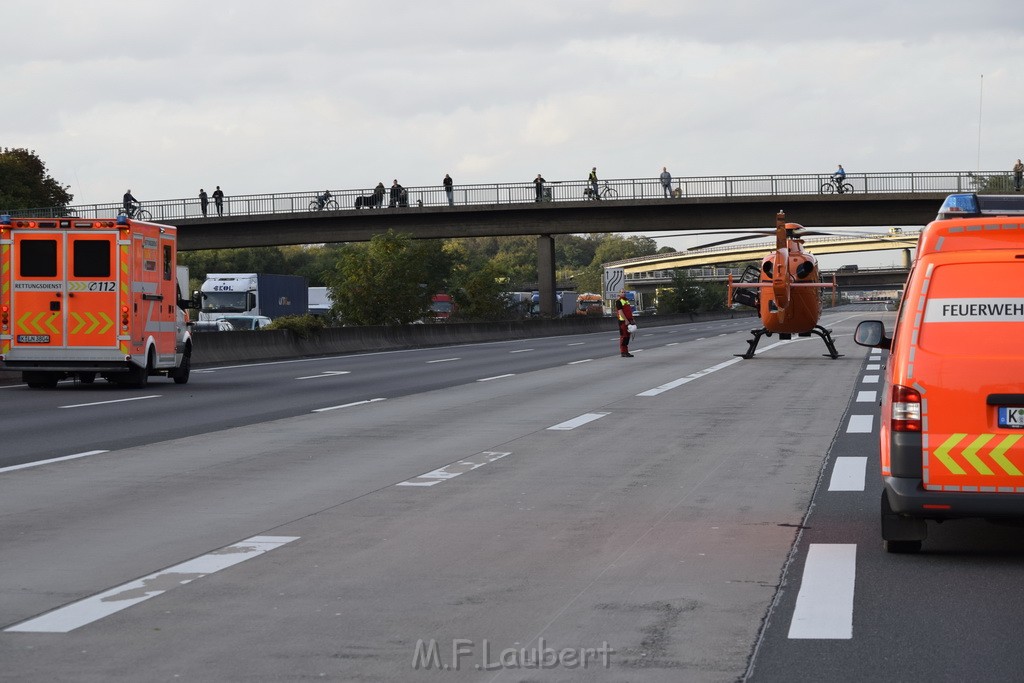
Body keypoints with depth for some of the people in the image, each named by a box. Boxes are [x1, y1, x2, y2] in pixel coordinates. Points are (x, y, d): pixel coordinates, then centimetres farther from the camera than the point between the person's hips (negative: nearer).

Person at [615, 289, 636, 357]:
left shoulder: (627, 300, 19)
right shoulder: (618, 301, -10)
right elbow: (620, 312, -17)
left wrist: (632, 320, 17)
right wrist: (626, 320, -22)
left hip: (628, 321, 9)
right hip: (623, 321, -9)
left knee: (628, 336, 11)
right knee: (623, 336, -7)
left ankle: (626, 351, 16)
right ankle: (623, 352, -4)